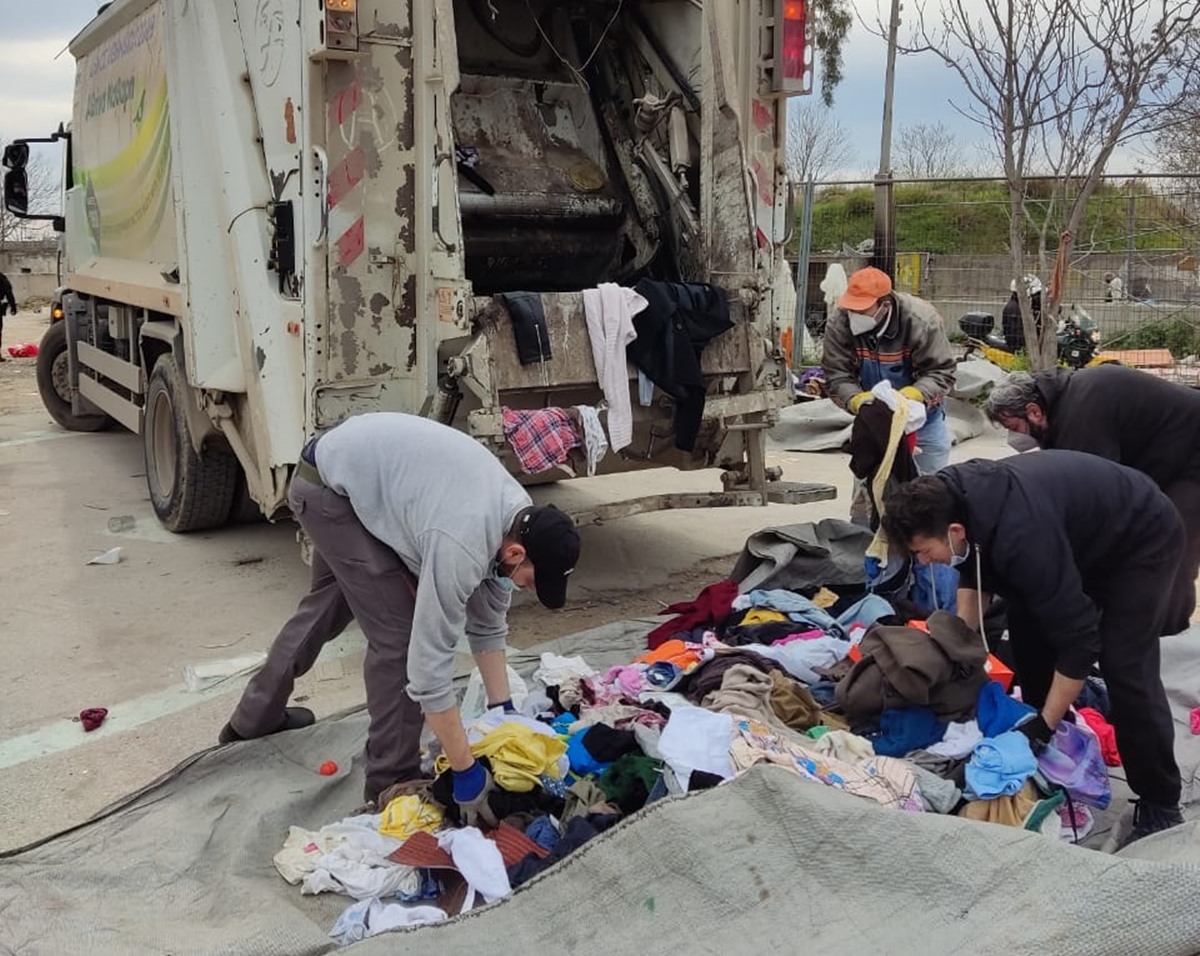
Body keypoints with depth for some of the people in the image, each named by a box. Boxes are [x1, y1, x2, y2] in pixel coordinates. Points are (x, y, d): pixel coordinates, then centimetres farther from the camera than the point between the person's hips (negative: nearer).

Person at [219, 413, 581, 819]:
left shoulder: (519, 517, -9)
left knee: (329, 603, 27)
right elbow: (428, 663, -32)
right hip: (328, 485, -9)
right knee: (398, 633, -11)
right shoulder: (461, 545, -35)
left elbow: (488, 625, 3)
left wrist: (502, 710, 2)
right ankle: (393, 784, 4)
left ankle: (255, 717, 49)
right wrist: (466, 771, -26)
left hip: (349, 466, 9)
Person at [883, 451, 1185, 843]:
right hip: (1081, 537, 9)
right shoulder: (956, 496, -17)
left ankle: (1160, 803, 1)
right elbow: (976, 567, 4)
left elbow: (1079, 638, -35)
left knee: (1124, 667, -14)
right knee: (1028, 633, 6)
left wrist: (1046, 724, -27)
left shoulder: (1022, 536, -41)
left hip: (1142, 540, -8)